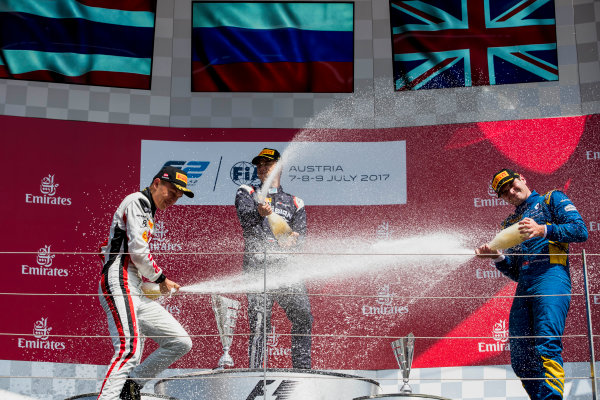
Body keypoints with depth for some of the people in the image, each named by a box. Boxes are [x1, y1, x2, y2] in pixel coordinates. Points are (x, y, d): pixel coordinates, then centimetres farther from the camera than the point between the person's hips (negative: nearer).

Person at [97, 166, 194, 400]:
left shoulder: (147, 212, 27)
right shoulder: (137, 201, -2)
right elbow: (137, 250, -13)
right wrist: (160, 278, 0)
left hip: (136, 293, 10)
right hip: (119, 285, -10)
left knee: (181, 342, 3)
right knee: (130, 348, -25)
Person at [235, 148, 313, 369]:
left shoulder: (294, 203, 23)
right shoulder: (247, 193, 16)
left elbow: (300, 231, 10)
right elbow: (245, 217, -5)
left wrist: (294, 239, -14)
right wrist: (259, 213, -28)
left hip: (286, 265, 3)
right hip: (258, 265, -2)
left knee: (303, 316, -6)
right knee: (259, 322, -11)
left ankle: (302, 369, 6)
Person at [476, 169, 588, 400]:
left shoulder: (552, 200, 16)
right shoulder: (510, 224, 30)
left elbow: (580, 230, 0)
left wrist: (543, 230, -13)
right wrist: (498, 258, 5)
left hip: (551, 276, -6)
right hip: (524, 286, 6)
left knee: (546, 347, -22)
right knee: (520, 360, -1)